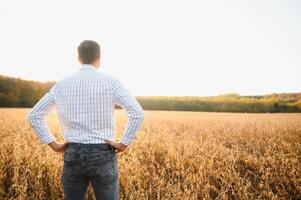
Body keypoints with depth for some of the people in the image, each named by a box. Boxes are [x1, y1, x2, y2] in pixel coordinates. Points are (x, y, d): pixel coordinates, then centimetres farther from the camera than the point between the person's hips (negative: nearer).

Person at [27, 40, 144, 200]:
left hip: (73, 155, 3)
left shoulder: (62, 84, 4)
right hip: (102, 156, -3)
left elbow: (34, 116, 7)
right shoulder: (111, 82, -8)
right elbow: (137, 114, -19)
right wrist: (125, 143, -7)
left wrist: (53, 144, 8)